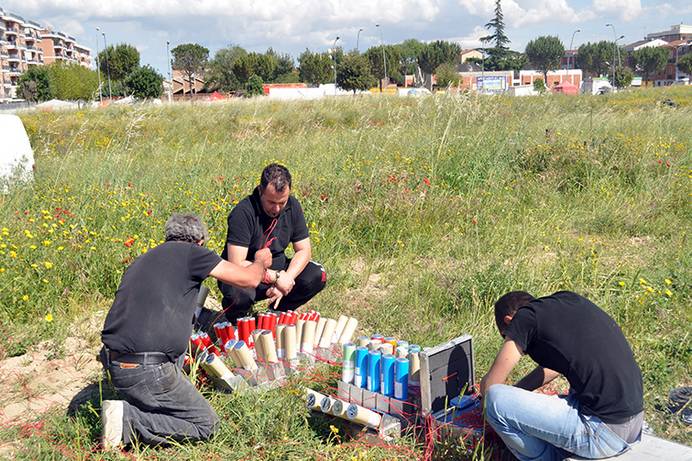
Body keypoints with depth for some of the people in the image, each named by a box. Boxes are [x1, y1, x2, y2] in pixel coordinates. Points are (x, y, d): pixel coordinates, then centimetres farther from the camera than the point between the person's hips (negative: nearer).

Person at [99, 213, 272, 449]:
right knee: (206, 424, 8)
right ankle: (128, 419, -7)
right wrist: (260, 262, 25)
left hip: (114, 365, 8)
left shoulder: (141, 261, 20)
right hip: (147, 372, -8)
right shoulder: (190, 252, -1)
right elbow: (249, 279, 1)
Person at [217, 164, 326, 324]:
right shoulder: (243, 212, -25)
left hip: (276, 268, 6)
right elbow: (237, 264, -29)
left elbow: (304, 250, -3)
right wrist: (276, 277, -28)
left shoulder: (292, 206, -7)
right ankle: (237, 320, 0)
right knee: (240, 294, -39)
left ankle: (277, 313, 8)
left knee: (317, 276, -15)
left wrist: (286, 279, -20)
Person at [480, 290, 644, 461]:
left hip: (605, 432, -9)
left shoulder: (525, 317, -6)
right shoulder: (568, 299, 15)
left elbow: (488, 385, 1)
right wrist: (516, 391, 33)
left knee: (496, 401, -9)